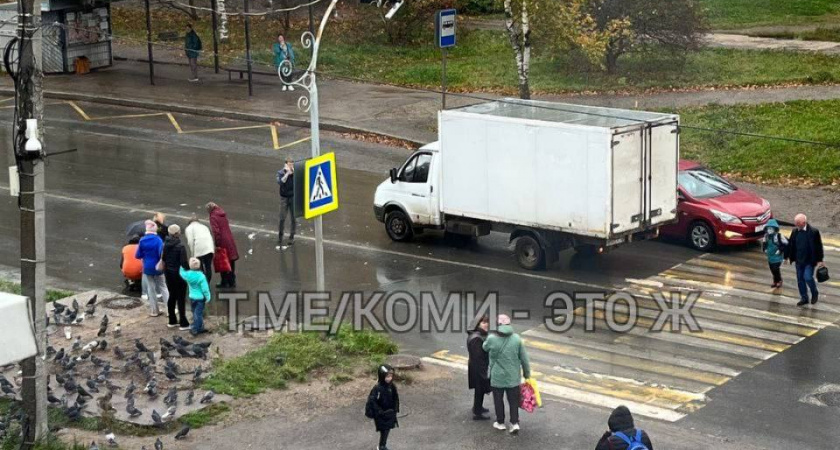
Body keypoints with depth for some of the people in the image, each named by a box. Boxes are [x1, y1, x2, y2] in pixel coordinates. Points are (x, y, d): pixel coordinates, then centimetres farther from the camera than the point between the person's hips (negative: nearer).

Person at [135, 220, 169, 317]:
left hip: (147, 268, 2)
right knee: (163, 287, 11)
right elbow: (161, 254, -22)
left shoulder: (142, 241, -7)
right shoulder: (158, 240, -15)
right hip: (158, 268, -2)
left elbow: (138, 256, -1)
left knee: (151, 289, 13)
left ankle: (154, 310, 18)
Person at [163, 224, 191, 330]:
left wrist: (165, 272, 17)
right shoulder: (180, 246, -19)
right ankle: (183, 324, 3)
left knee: (172, 296, 18)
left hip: (168, 273, 6)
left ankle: (172, 321, 25)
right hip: (178, 274, -6)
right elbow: (184, 263, -19)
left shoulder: (165, 245, 0)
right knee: (181, 299, 0)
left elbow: (163, 260, 6)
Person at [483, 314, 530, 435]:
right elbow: (524, 358, -3)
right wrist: (527, 373, 10)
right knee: (513, 401, 13)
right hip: (513, 377, 2)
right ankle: (515, 423, 6)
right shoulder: (516, 339, -8)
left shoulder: (491, 339, -15)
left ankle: (500, 422, 26)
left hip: (497, 377, -2)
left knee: (498, 400, 16)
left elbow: (485, 348, 9)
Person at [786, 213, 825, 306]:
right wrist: (789, 257, 9)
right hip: (799, 260, 5)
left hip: (810, 260, -5)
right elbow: (791, 245, 11)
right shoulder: (795, 231, 1)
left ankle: (815, 293, 12)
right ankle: (804, 298, 22)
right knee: (800, 279, 9)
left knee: (807, 277, -14)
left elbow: (819, 246, -9)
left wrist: (819, 260, -10)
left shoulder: (814, 232, -13)